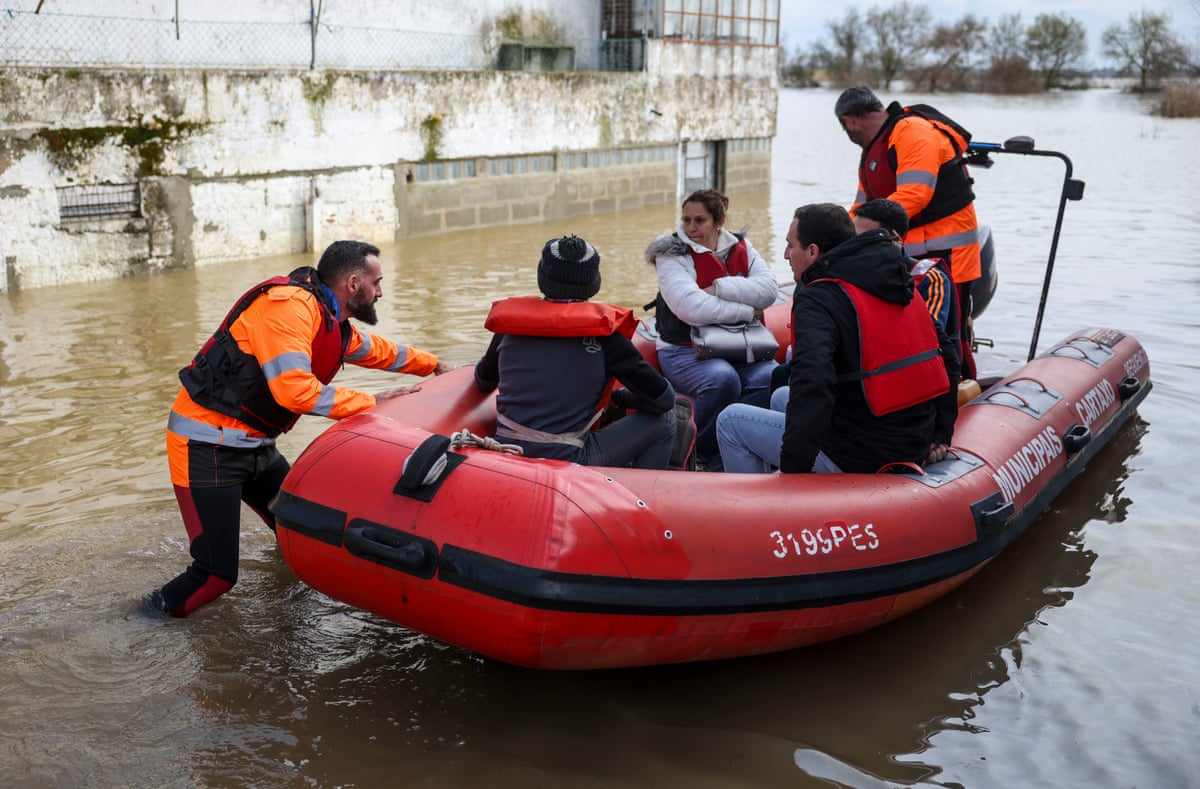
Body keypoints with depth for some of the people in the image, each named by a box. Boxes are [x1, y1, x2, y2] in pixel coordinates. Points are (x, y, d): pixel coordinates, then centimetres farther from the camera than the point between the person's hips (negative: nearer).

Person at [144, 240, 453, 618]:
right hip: (208, 448, -10)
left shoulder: (335, 325, 11)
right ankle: (155, 613, 13)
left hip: (254, 446, 10)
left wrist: (433, 364, 42)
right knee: (217, 573, -11)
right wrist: (370, 402, -19)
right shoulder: (288, 305, -19)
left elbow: (378, 350, 32)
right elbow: (295, 390, -29)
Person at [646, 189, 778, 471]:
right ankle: (704, 454, -10)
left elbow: (768, 289, -7)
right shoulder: (672, 255, -5)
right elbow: (692, 308, -21)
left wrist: (719, 287, -17)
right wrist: (747, 312, -13)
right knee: (722, 379, -35)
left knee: (769, 377, -27)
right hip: (684, 349, -4)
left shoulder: (740, 248, 10)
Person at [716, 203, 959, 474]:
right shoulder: (901, 286, 10)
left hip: (858, 460, -8)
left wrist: (793, 469, -25)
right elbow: (947, 357, 14)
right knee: (781, 398, 29)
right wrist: (940, 435, 15)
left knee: (731, 421, 6)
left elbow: (811, 386, -31)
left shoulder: (818, 299, -16)